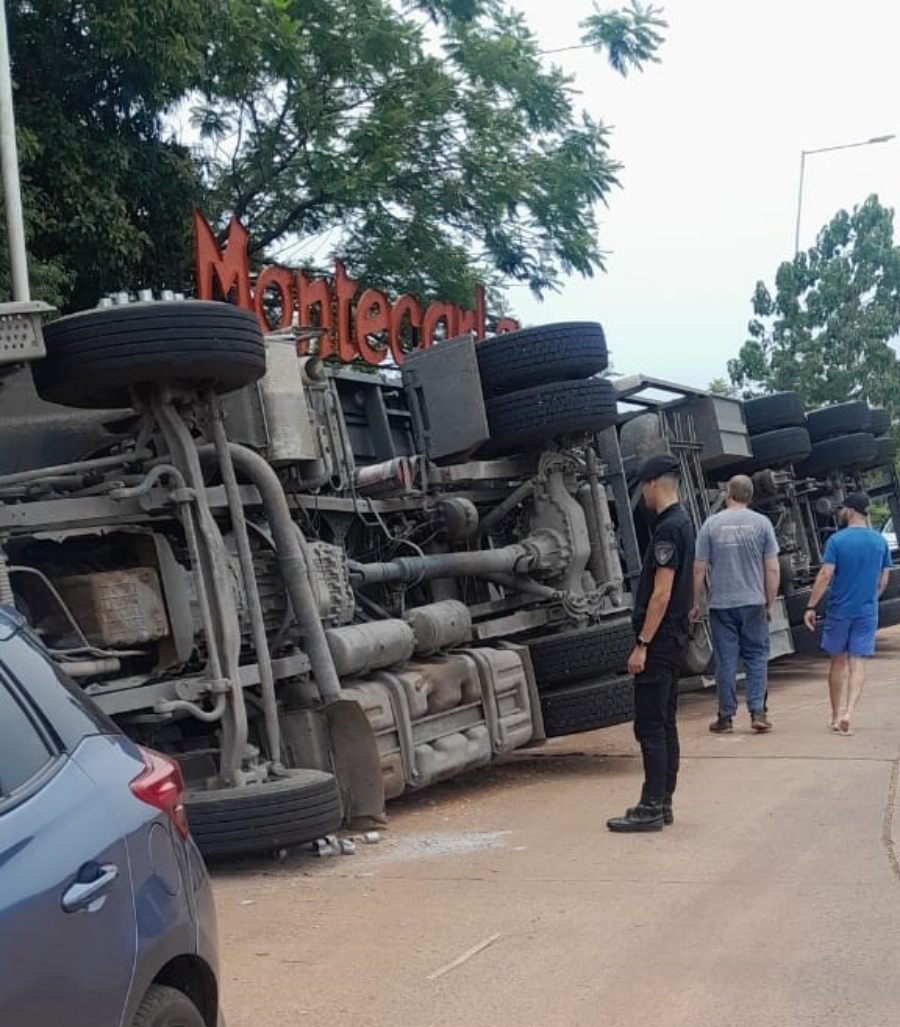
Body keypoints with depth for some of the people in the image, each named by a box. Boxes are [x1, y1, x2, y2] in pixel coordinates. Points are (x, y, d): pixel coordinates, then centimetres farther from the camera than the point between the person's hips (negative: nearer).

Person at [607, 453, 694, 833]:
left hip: (660, 641, -10)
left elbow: (661, 593, -21)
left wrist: (642, 644, -19)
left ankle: (651, 808, -6)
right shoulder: (682, 523, 15)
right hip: (673, 639, 10)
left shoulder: (668, 529, -16)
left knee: (650, 726, -8)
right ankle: (662, 803, 18)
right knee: (664, 723, 12)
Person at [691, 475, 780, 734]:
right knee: (756, 657, 8)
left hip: (721, 604, 0)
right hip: (753, 603, 0)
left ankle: (726, 716, 9)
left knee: (725, 660, 5)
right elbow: (773, 569, -1)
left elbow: (699, 569, -1)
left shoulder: (712, 525, -1)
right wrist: (771, 603, 8)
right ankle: (757, 712, 1)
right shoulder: (761, 523, 0)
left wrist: (696, 603, 8)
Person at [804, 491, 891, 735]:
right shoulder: (880, 541, 2)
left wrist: (811, 607, -10)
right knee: (858, 664, 2)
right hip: (867, 612, 2)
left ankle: (836, 716, 19)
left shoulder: (837, 540, -10)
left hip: (839, 610, -2)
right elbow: (883, 580, 8)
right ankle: (848, 713, -14)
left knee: (838, 662, 12)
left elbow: (825, 576, -14)